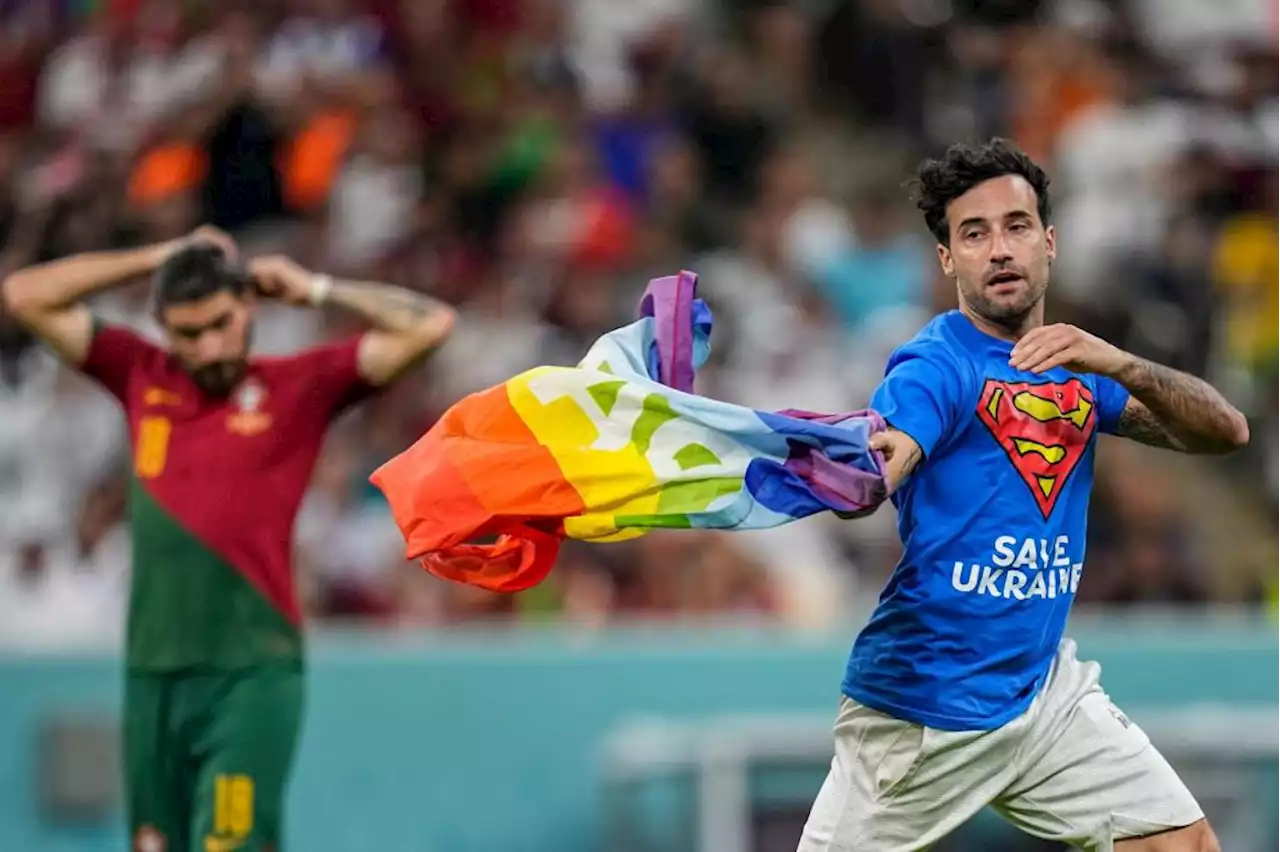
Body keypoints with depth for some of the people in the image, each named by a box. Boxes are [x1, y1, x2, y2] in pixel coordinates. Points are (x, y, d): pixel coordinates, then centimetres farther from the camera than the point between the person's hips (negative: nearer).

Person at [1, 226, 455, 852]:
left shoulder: (299, 388, 2)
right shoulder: (142, 378, 11)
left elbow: (430, 325, -2)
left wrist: (316, 290, 4)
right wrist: (156, 259, 12)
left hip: (251, 674, -4)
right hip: (152, 674, 4)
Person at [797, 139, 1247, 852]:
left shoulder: (1075, 366, 7)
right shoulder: (937, 367, -14)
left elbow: (1227, 432, -2)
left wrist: (1120, 365, -20)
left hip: (1045, 687, 6)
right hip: (922, 711, -6)